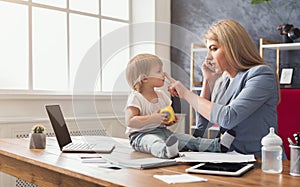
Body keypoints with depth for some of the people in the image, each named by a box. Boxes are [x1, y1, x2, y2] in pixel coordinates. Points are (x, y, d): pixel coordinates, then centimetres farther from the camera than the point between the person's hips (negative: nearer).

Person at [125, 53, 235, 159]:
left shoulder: (161, 95, 14)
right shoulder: (135, 98, -10)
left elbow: (167, 116, 25)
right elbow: (130, 121, -20)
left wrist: (169, 121, -1)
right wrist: (152, 118, -27)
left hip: (162, 131, 7)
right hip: (141, 135, -7)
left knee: (189, 140, -13)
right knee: (153, 142, -42)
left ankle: (218, 145, -26)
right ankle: (166, 152, -74)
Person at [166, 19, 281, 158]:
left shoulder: (261, 74, -13)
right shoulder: (224, 79, 10)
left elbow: (228, 118, -25)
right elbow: (204, 120, 14)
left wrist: (186, 93, -17)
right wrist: (208, 80, 6)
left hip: (259, 159, -6)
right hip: (230, 156, 7)